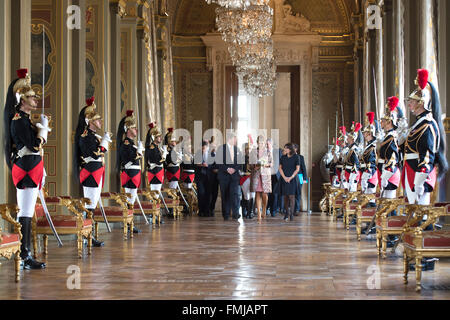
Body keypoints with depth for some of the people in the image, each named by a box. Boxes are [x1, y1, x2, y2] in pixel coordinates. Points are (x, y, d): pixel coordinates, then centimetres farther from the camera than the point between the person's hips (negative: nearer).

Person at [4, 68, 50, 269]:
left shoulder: (24, 119, 19)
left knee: (26, 213, 11)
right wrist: (43, 126, -7)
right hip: (26, 171, -10)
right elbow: (35, 145, -18)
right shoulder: (19, 120, -12)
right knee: (25, 214, -9)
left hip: (30, 170, 10)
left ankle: (26, 255, 16)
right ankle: (24, 257, -8)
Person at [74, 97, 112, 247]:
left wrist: (105, 139, 16)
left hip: (96, 173, 11)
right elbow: (95, 154, -21)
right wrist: (105, 140, -12)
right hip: (91, 172, -11)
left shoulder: (93, 135, 18)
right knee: (90, 205, -9)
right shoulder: (86, 135, -13)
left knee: (92, 204, 11)